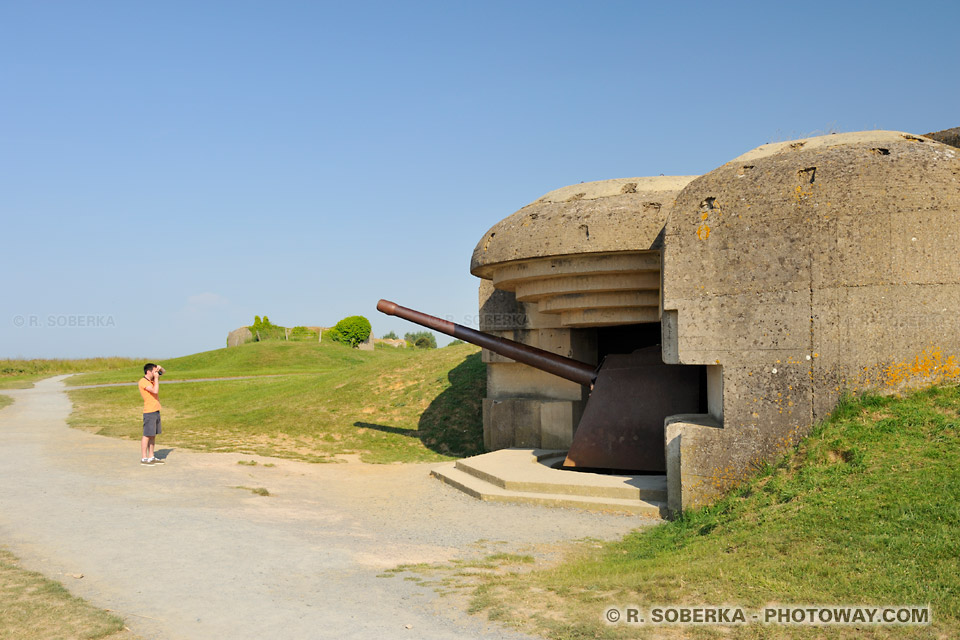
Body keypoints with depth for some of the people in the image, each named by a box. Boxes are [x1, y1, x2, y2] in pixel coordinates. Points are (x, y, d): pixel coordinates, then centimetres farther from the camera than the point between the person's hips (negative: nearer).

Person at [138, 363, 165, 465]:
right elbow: (155, 391, -23)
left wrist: (160, 368, 4)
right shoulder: (143, 382, -12)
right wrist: (156, 378, -12)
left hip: (156, 411, 8)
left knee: (153, 435, 10)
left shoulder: (151, 379, 13)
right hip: (149, 412, -8)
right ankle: (144, 458, 0)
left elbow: (163, 372, 26)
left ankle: (151, 457, 16)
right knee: (147, 435, -5)